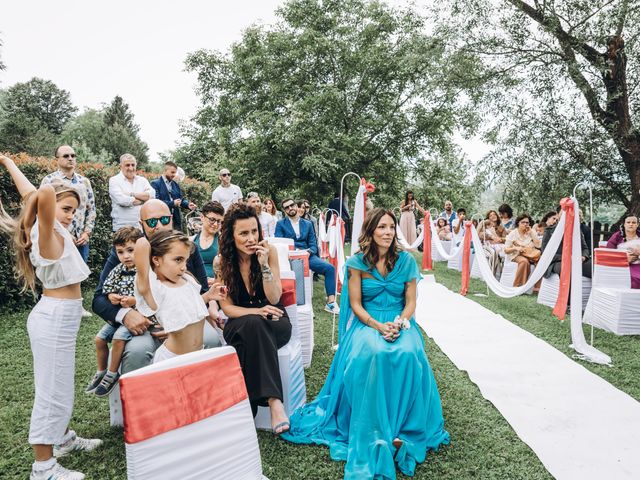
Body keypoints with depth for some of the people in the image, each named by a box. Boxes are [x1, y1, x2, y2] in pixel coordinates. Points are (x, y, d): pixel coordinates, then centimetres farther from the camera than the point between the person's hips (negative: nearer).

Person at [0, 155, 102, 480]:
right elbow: (44, 192, -39)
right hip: (56, 318, -9)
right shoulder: (49, 234, -18)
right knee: (52, 391, 1)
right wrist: (42, 197, -16)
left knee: (59, 386, 22)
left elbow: (29, 192, 19)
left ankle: (63, 438, 40)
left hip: (58, 316, 9)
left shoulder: (53, 231, 4)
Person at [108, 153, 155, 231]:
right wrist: (143, 199, -5)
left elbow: (152, 195, -6)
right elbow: (121, 200, -15)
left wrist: (132, 194, -12)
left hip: (142, 226, 3)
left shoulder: (142, 180, 11)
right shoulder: (114, 180, 1)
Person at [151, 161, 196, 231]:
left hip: (176, 219, 6)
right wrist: (172, 203, -21)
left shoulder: (175, 184, 15)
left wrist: (188, 204, -7)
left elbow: (181, 199, 14)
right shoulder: (155, 184, -5)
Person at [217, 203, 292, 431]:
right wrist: (256, 312, -23)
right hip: (239, 324, 0)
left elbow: (274, 299, -12)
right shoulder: (222, 261, -7)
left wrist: (264, 265, -25)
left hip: (275, 322, 0)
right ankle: (274, 401, -39)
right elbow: (227, 307, -5)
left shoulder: (269, 251, -10)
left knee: (254, 328, -35)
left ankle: (250, 409, -33)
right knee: (253, 324, -36)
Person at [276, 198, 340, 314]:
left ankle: (331, 302, -19)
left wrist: (309, 252, -11)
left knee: (330, 268, -21)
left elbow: (313, 244, 13)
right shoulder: (280, 224, 12)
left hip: (307, 256, 3)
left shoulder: (308, 224, 20)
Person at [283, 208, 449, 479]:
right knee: (371, 354, -35)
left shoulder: (406, 261, 4)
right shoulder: (356, 263, 0)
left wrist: (399, 323, -16)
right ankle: (376, 431, -22)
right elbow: (355, 304, -2)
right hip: (367, 322, -1)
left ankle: (400, 426, -17)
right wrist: (378, 326, -17)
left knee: (407, 354, -32)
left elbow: (411, 302, 4)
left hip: (399, 322, 2)